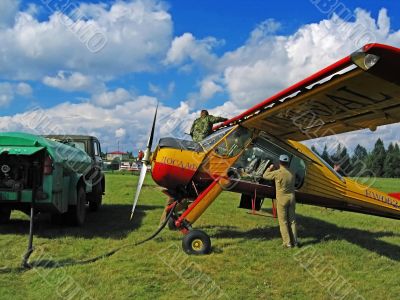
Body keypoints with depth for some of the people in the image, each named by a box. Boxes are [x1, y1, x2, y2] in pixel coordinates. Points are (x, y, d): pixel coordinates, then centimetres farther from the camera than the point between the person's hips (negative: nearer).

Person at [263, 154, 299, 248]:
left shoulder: (278, 173, -14)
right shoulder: (291, 173, 3)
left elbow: (265, 176, -1)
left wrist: (270, 168, 18)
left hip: (282, 199, -5)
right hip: (291, 198, 5)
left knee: (283, 221, 2)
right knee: (292, 221, 12)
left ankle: (287, 243, 2)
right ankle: (295, 242, 14)